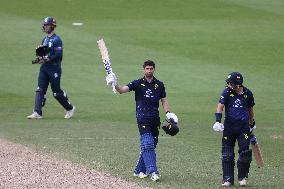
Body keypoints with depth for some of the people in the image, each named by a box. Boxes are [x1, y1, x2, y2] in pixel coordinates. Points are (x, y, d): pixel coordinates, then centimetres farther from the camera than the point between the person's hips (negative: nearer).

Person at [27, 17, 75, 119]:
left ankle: (70, 108, 20)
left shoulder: (56, 40, -12)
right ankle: (37, 113, -7)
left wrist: (48, 59, -25)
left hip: (54, 68, -8)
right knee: (40, 90, -3)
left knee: (56, 92, 0)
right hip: (44, 68, 8)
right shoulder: (45, 39, 15)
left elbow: (59, 54, -19)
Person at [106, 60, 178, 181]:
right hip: (142, 118, -4)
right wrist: (115, 85, -30)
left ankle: (139, 170, 17)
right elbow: (122, 90, -10)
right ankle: (152, 171, -20)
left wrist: (168, 113, -1)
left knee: (151, 146, 6)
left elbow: (164, 100, 15)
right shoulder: (138, 83, 1)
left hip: (155, 119, 4)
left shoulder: (159, 85, 11)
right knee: (147, 144, -16)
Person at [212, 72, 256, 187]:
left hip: (244, 126, 0)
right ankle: (228, 179, 7)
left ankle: (242, 178, 11)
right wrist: (218, 121, -26)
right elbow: (220, 106, -12)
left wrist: (252, 124, 23)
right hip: (229, 125, 0)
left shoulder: (247, 94, 2)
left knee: (245, 152, -5)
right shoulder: (227, 92, -3)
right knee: (227, 154, 0)